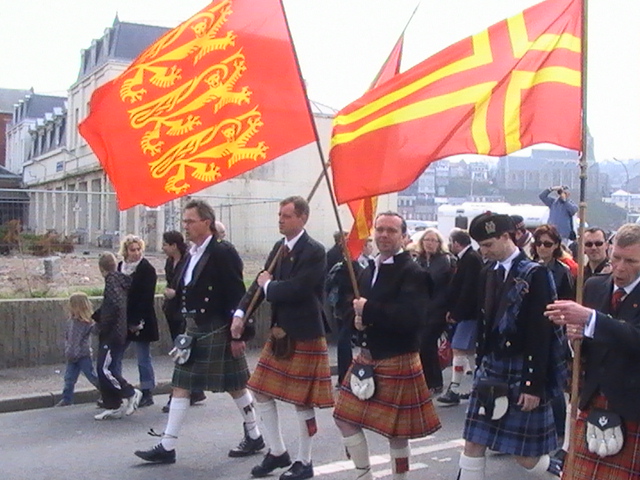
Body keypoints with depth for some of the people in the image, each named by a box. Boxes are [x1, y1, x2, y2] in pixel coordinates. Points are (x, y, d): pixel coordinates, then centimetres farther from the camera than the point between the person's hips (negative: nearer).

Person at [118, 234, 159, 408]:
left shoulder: (147, 269, -10)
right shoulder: (121, 267, 10)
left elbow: (147, 298, -14)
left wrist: (138, 321, -18)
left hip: (141, 321, -7)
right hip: (123, 320, 7)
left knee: (143, 358, 2)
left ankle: (147, 394, 12)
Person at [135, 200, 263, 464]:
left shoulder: (223, 252, -15)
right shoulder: (192, 253, 10)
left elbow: (236, 295, -17)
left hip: (218, 331, -8)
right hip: (193, 329, 8)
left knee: (235, 386, 5)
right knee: (180, 386, 7)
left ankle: (254, 436, 24)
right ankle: (167, 447, 12)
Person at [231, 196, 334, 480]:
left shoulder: (314, 252, -16)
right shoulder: (279, 248, 8)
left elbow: (297, 289, -27)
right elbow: (262, 281, 5)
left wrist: (268, 286, -10)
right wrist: (241, 313, -7)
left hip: (305, 336, -8)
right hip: (279, 333, 8)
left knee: (302, 401, 3)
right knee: (262, 392, 12)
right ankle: (277, 452, 28)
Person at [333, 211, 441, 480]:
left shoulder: (412, 273, -14)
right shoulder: (369, 271, 11)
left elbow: (411, 318, -27)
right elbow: (355, 309, 17)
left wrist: (370, 310, -22)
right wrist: (357, 318, -7)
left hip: (398, 361, -8)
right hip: (366, 357, 8)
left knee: (396, 431, 3)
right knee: (345, 417, 12)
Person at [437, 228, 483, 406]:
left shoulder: (471, 259, -16)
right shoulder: (467, 258, 12)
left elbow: (468, 290, -22)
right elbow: (458, 287, 13)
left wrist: (456, 313, -17)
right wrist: (452, 310, 7)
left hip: (469, 313, -10)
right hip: (467, 313, 10)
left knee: (459, 349, -8)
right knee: (469, 351, 15)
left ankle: (453, 390, -5)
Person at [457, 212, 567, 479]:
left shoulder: (534, 274, -13)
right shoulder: (488, 273, 7)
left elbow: (541, 333, -16)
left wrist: (535, 385, -17)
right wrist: (480, 364, 12)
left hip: (523, 375, -6)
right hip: (491, 371, 6)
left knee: (527, 456, 4)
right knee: (473, 445, 5)